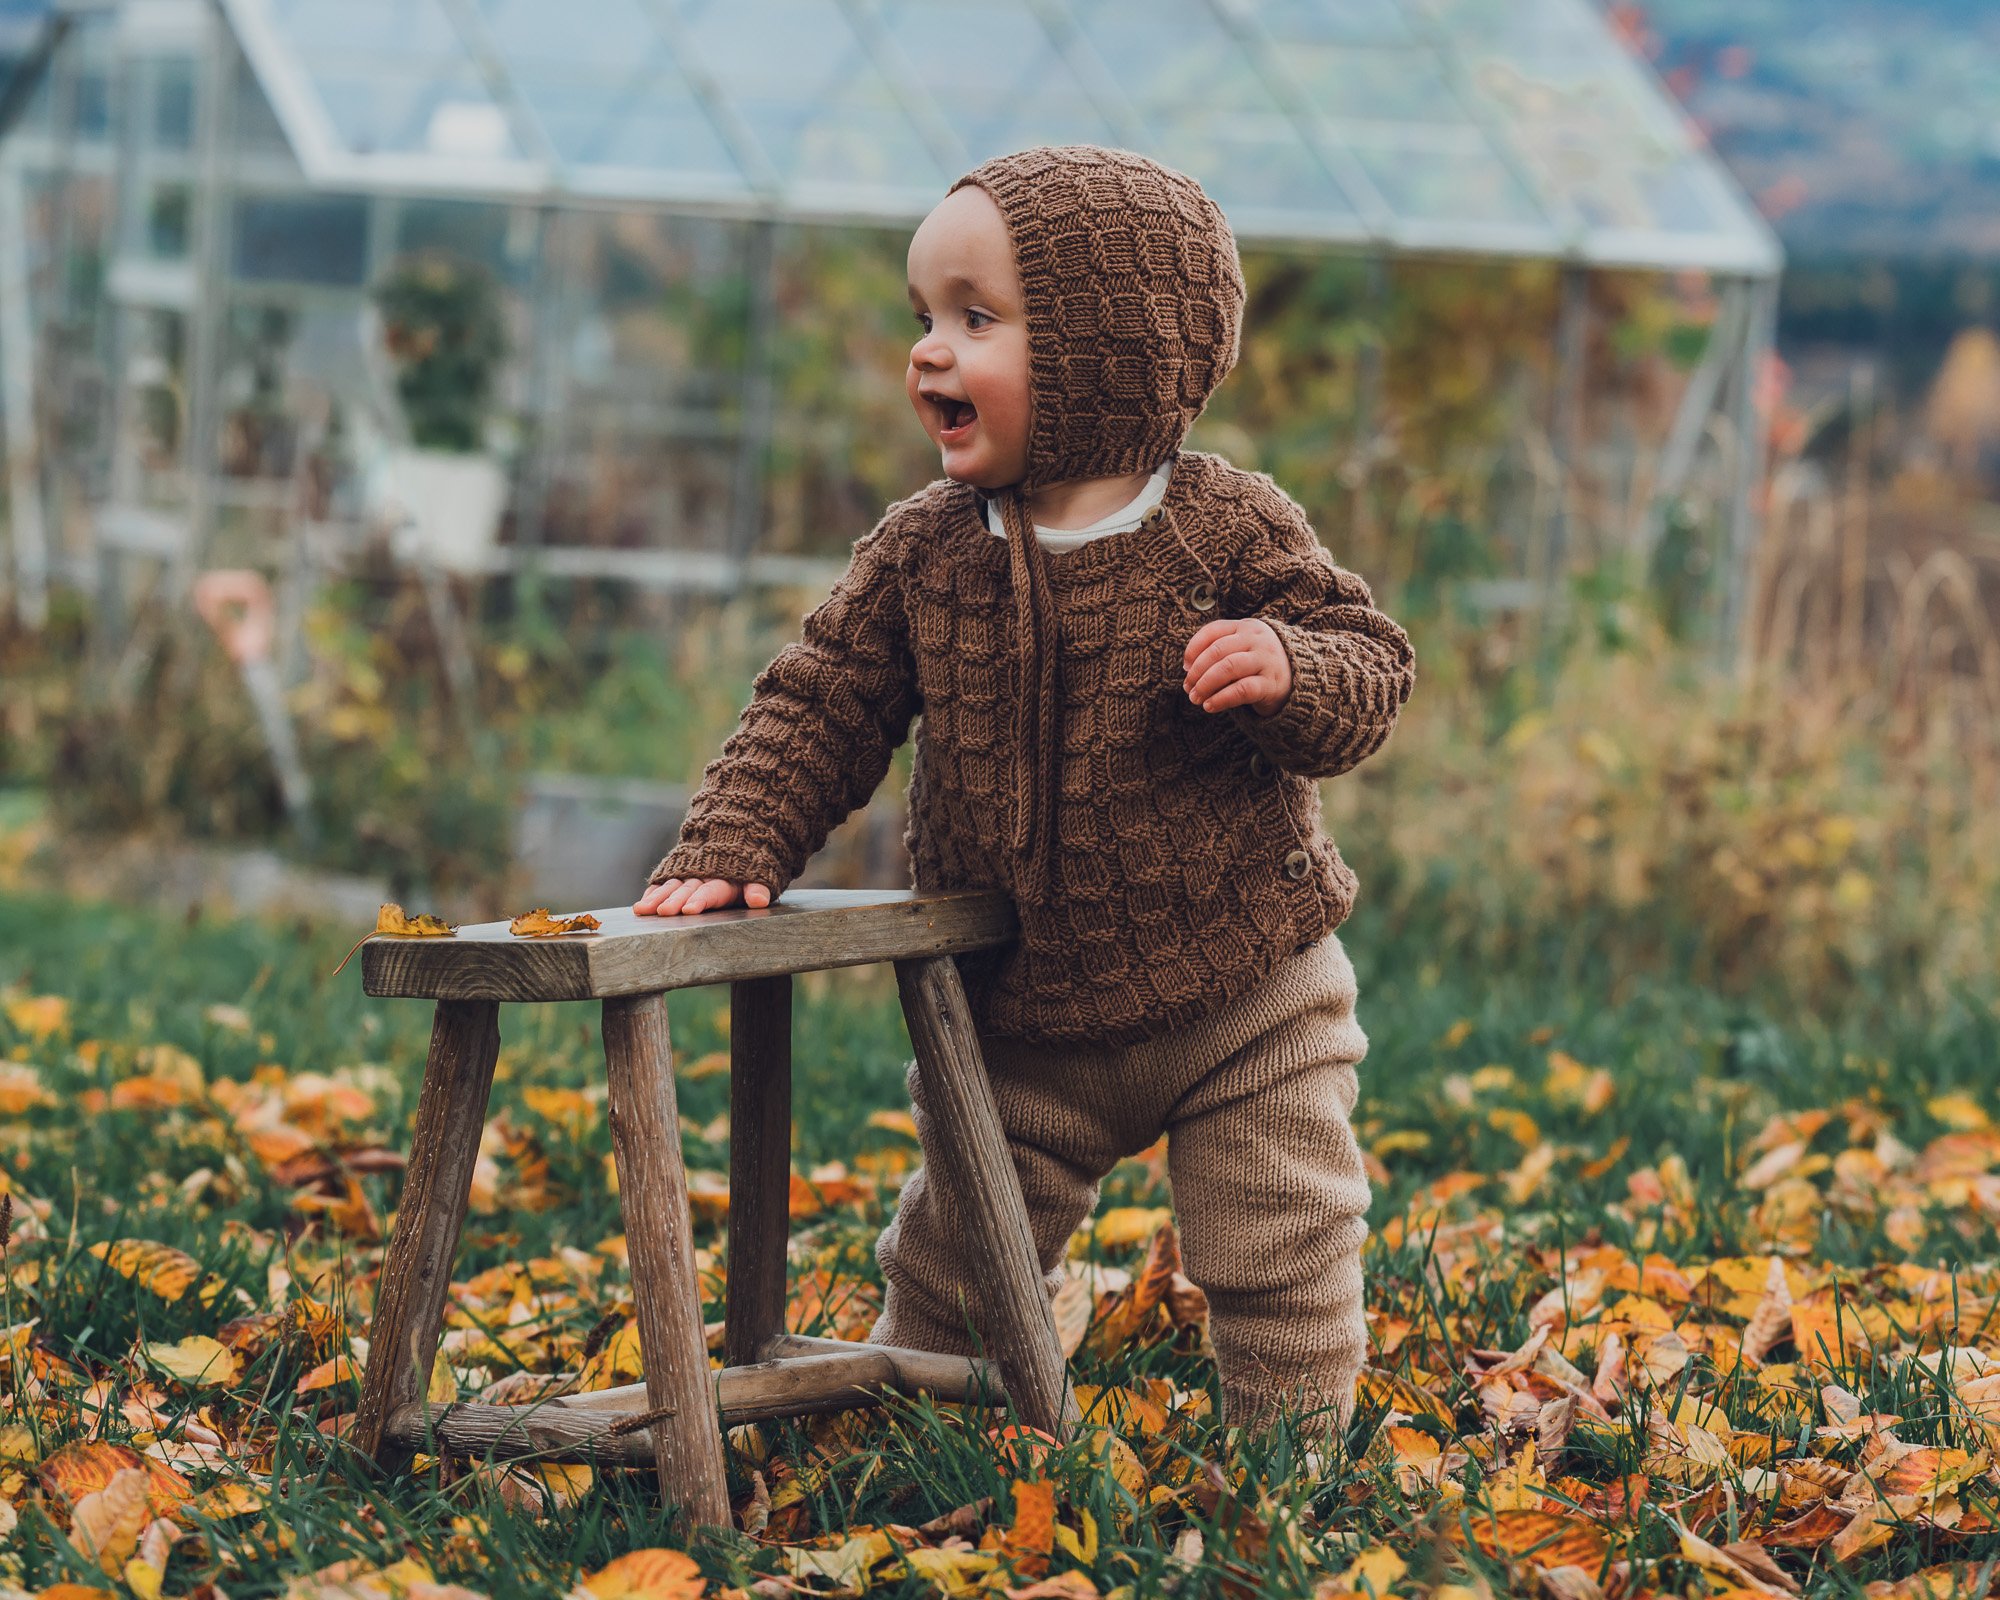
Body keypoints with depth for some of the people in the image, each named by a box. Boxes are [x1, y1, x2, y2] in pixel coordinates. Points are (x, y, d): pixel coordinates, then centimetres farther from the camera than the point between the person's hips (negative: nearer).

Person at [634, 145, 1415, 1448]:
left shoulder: (1228, 530, -13)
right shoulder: (921, 556, -5)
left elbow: (1372, 670, -10)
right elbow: (818, 715, 0)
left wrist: (1289, 672, -32)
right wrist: (730, 852, -12)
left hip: (1245, 1004, -3)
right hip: (1024, 1024, 3)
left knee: (1279, 1262, 4)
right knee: (956, 1257, 15)